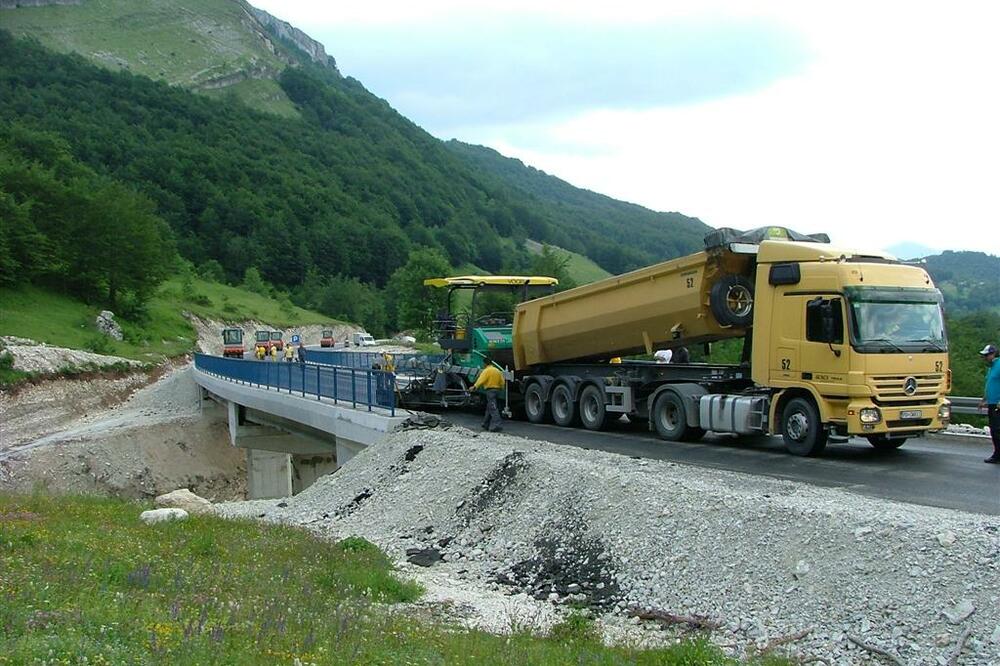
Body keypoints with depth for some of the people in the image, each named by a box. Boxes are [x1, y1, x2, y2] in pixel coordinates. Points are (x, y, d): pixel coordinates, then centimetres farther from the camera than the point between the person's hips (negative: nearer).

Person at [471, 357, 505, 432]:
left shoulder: (487, 370, -9)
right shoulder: (497, 370, 14)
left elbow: (481, 380, -20)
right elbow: (502, 382, 17)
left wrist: (475, 387, -23)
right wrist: (500, 388, 31)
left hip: (490, 390, -8)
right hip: (497, 389, 8)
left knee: (493, 409, -11)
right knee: (489, 408, 16)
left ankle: (497, 425, -19)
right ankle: (486, 424, 22)